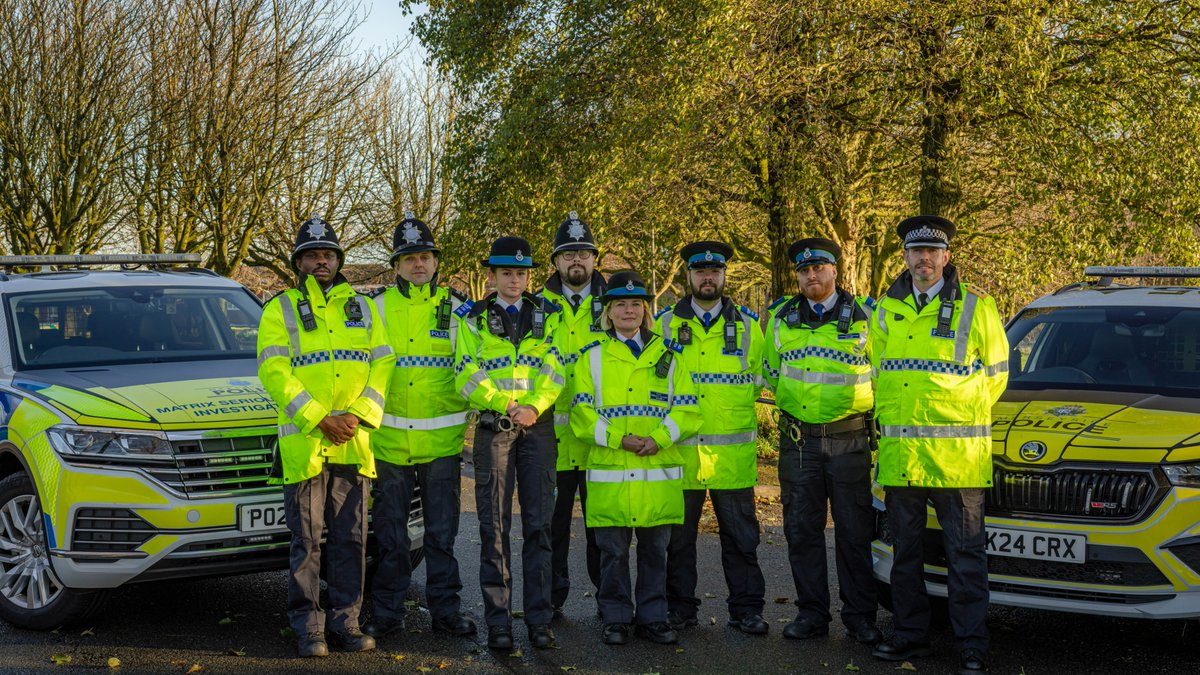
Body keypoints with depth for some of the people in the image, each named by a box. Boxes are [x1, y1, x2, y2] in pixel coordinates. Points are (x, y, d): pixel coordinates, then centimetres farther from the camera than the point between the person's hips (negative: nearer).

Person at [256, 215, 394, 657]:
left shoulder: (361, 307, 14)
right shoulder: (280, 310, 4)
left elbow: (382, 364, 7)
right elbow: (274, 372, -8)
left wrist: (359, 415, -8)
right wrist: (319, 419, -16)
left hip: (353, 443, 3)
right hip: (303, 444, -3)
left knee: (350, 537, 6)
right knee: (306, 540, 1)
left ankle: (345, 621, 13)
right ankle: (307, 627, 8)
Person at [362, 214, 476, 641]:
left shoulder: (456, 306, 7)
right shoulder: (376, 306, 6)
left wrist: (467, 420, 6)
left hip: (441, 438, 0)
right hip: (388, 438, 0)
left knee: (442, 532, 5)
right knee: (389, 533, 5)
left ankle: (445, 609, 14)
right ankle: (387, 612, 14)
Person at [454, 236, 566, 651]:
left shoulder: (548, 317, 13)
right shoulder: (474, 319, 9)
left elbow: (556, 368, 1)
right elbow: (467, 376, -1)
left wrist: (534, 406, -16)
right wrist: (506, 405, -14)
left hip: (538, 426, 1)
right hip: (493, 428, -1)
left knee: (539, 524, 0)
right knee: (494, 527, -1)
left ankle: (540, 619, 5)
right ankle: (498, 621, 4)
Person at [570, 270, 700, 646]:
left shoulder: (668, 357, 11)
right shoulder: (592, 357, 8)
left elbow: (687, 410, 4)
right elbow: (582, 413, 0)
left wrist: (658, 438, -13)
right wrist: (618, 439, -13)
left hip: (659, 471, 1)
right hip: (609, 472, -1)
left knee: (655, 548, 7)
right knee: (613, 550, 2)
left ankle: (652, 618, 17)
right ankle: (616, 619, 13)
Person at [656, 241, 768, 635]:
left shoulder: (748, 326, 8)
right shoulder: (664, 324, 6)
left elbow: (759, 381, 13)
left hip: (733, 451, 0)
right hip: (679, 451, 0)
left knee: (740, 535, 4)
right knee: (678, 536, 6)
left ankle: (745, 609, 13)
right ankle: (680, 608, 17)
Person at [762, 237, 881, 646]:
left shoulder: (863, 316, 1)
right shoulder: (781, 319, 9)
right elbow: (770, 372, 21)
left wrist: (873, 415, 2)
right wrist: (789, 401, 10)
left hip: (850, 439, -3)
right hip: (798, 440, 3)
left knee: (855, 531, 1)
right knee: (802, 531, 6)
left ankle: (860, 616, 9)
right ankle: (812, 614, 15)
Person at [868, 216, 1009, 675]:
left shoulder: (975, 307, 1)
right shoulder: (886, 310, 12)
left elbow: (995, 374, 5)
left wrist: (961, 412, 0)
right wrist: (888, 416, 9)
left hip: (957, 452, -4)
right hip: (898, 451, 4)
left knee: (965, 554, -1)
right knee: (905, 551, 11)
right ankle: (910, 636, 21)